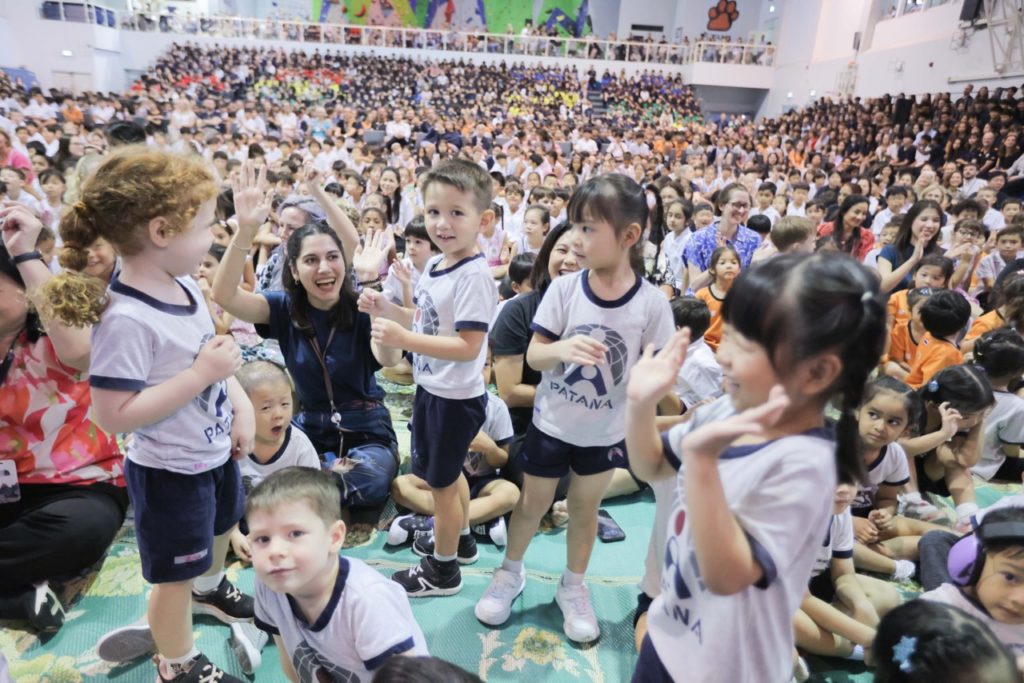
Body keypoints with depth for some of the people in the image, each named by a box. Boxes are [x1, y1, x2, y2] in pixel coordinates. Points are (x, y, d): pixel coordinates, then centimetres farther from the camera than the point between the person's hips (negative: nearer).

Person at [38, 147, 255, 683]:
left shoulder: (184, 286, -5)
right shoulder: (125, 318, -31)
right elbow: (114, 415, -31)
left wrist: (241, 405, -2)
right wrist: (202, 375, -32)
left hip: (215, 451, 9)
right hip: (170, 470, -8)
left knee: (220, 527, 33)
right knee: (174, 573, 14)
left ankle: (210, 589, 63)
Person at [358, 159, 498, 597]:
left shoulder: (474, 275, -25)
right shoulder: (434, 265, 3)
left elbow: (467, 346, -29)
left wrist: (404, 339, -33)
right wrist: (386, 309, 0)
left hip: (455, 397, -9)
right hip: (432, 389, 9)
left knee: (441, 481, 8)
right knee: (447, 473, 26)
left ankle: (443, 569, 30)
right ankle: (462, 538, 49)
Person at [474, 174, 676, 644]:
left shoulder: (651, 302, -15)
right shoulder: (564, 289, -14)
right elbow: (534, 355, -12)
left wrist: (679, 410, -25)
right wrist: (562, 347, -34)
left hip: (606, 430, 0)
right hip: (551, 423, 0)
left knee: (585, 507, 19)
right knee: (533, 502, 16)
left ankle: (573, 587, 41)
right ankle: (510, 573, 42)